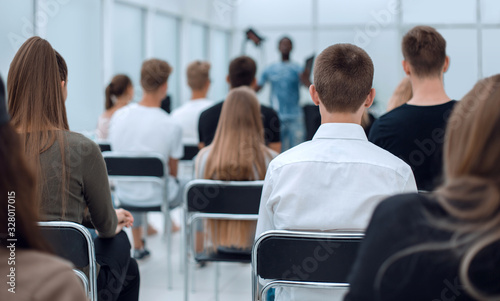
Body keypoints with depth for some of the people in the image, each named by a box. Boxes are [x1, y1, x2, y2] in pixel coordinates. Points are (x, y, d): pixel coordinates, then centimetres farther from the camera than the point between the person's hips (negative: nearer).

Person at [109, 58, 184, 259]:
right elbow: (173, 171, -9)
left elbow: (117, 152, 5)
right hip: (158, 197, -4)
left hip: (124, 196, 4)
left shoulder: (118, 116, -11)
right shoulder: (172, 126, -23)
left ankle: (137, 247, 51)